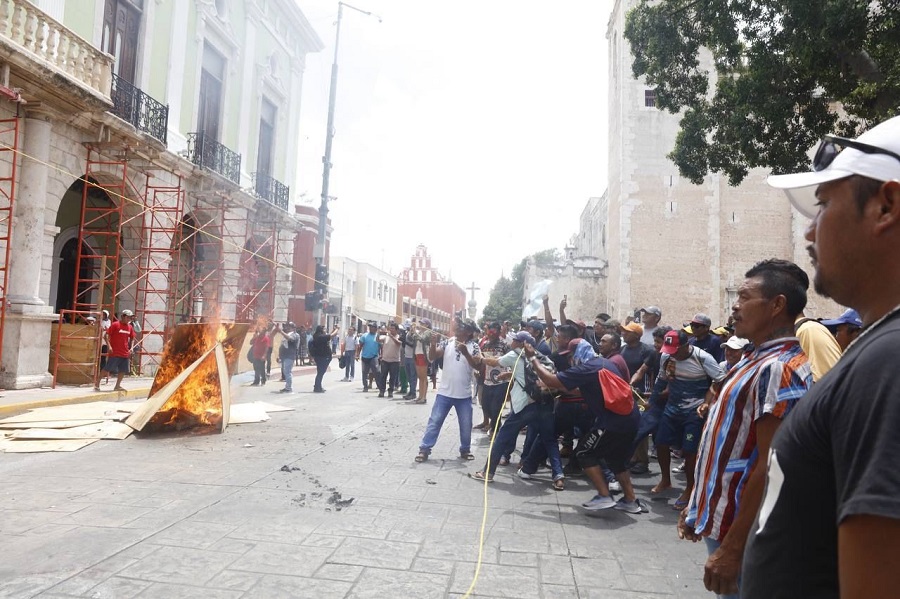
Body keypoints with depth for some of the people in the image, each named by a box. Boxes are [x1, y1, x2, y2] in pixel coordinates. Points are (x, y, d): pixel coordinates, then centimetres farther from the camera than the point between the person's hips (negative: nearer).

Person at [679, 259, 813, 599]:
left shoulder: (779, 369, -20)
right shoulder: (757, 361, 11)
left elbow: (771, 467, -25)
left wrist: (733, 547, -24)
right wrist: (700, 505, 18)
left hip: (741, 532, -9)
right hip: (722, 519, 9)